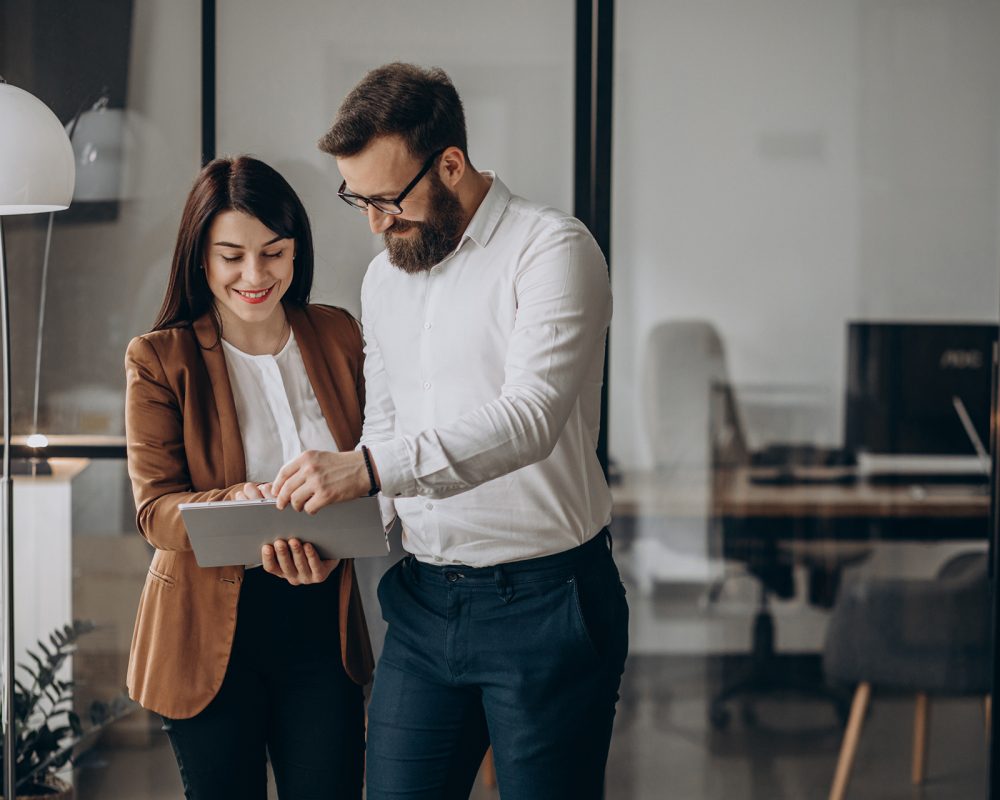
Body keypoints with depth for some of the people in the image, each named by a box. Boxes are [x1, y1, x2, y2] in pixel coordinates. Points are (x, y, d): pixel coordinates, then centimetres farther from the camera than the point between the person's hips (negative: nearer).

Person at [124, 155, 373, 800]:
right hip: (209, 631, -2)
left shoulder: (339, 336, 5)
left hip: (320, 623, 2)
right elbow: (155, 508, -9)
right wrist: (244, 509, -30)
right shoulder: (159, 360, -4)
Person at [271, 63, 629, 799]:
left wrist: (370, 467, -34)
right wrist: (330, 524, -3)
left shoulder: (551, 251, -12)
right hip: (425, 599, 7)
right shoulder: (385, 279, 13)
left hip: (545, 601, -6)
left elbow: (528, 419, -25)